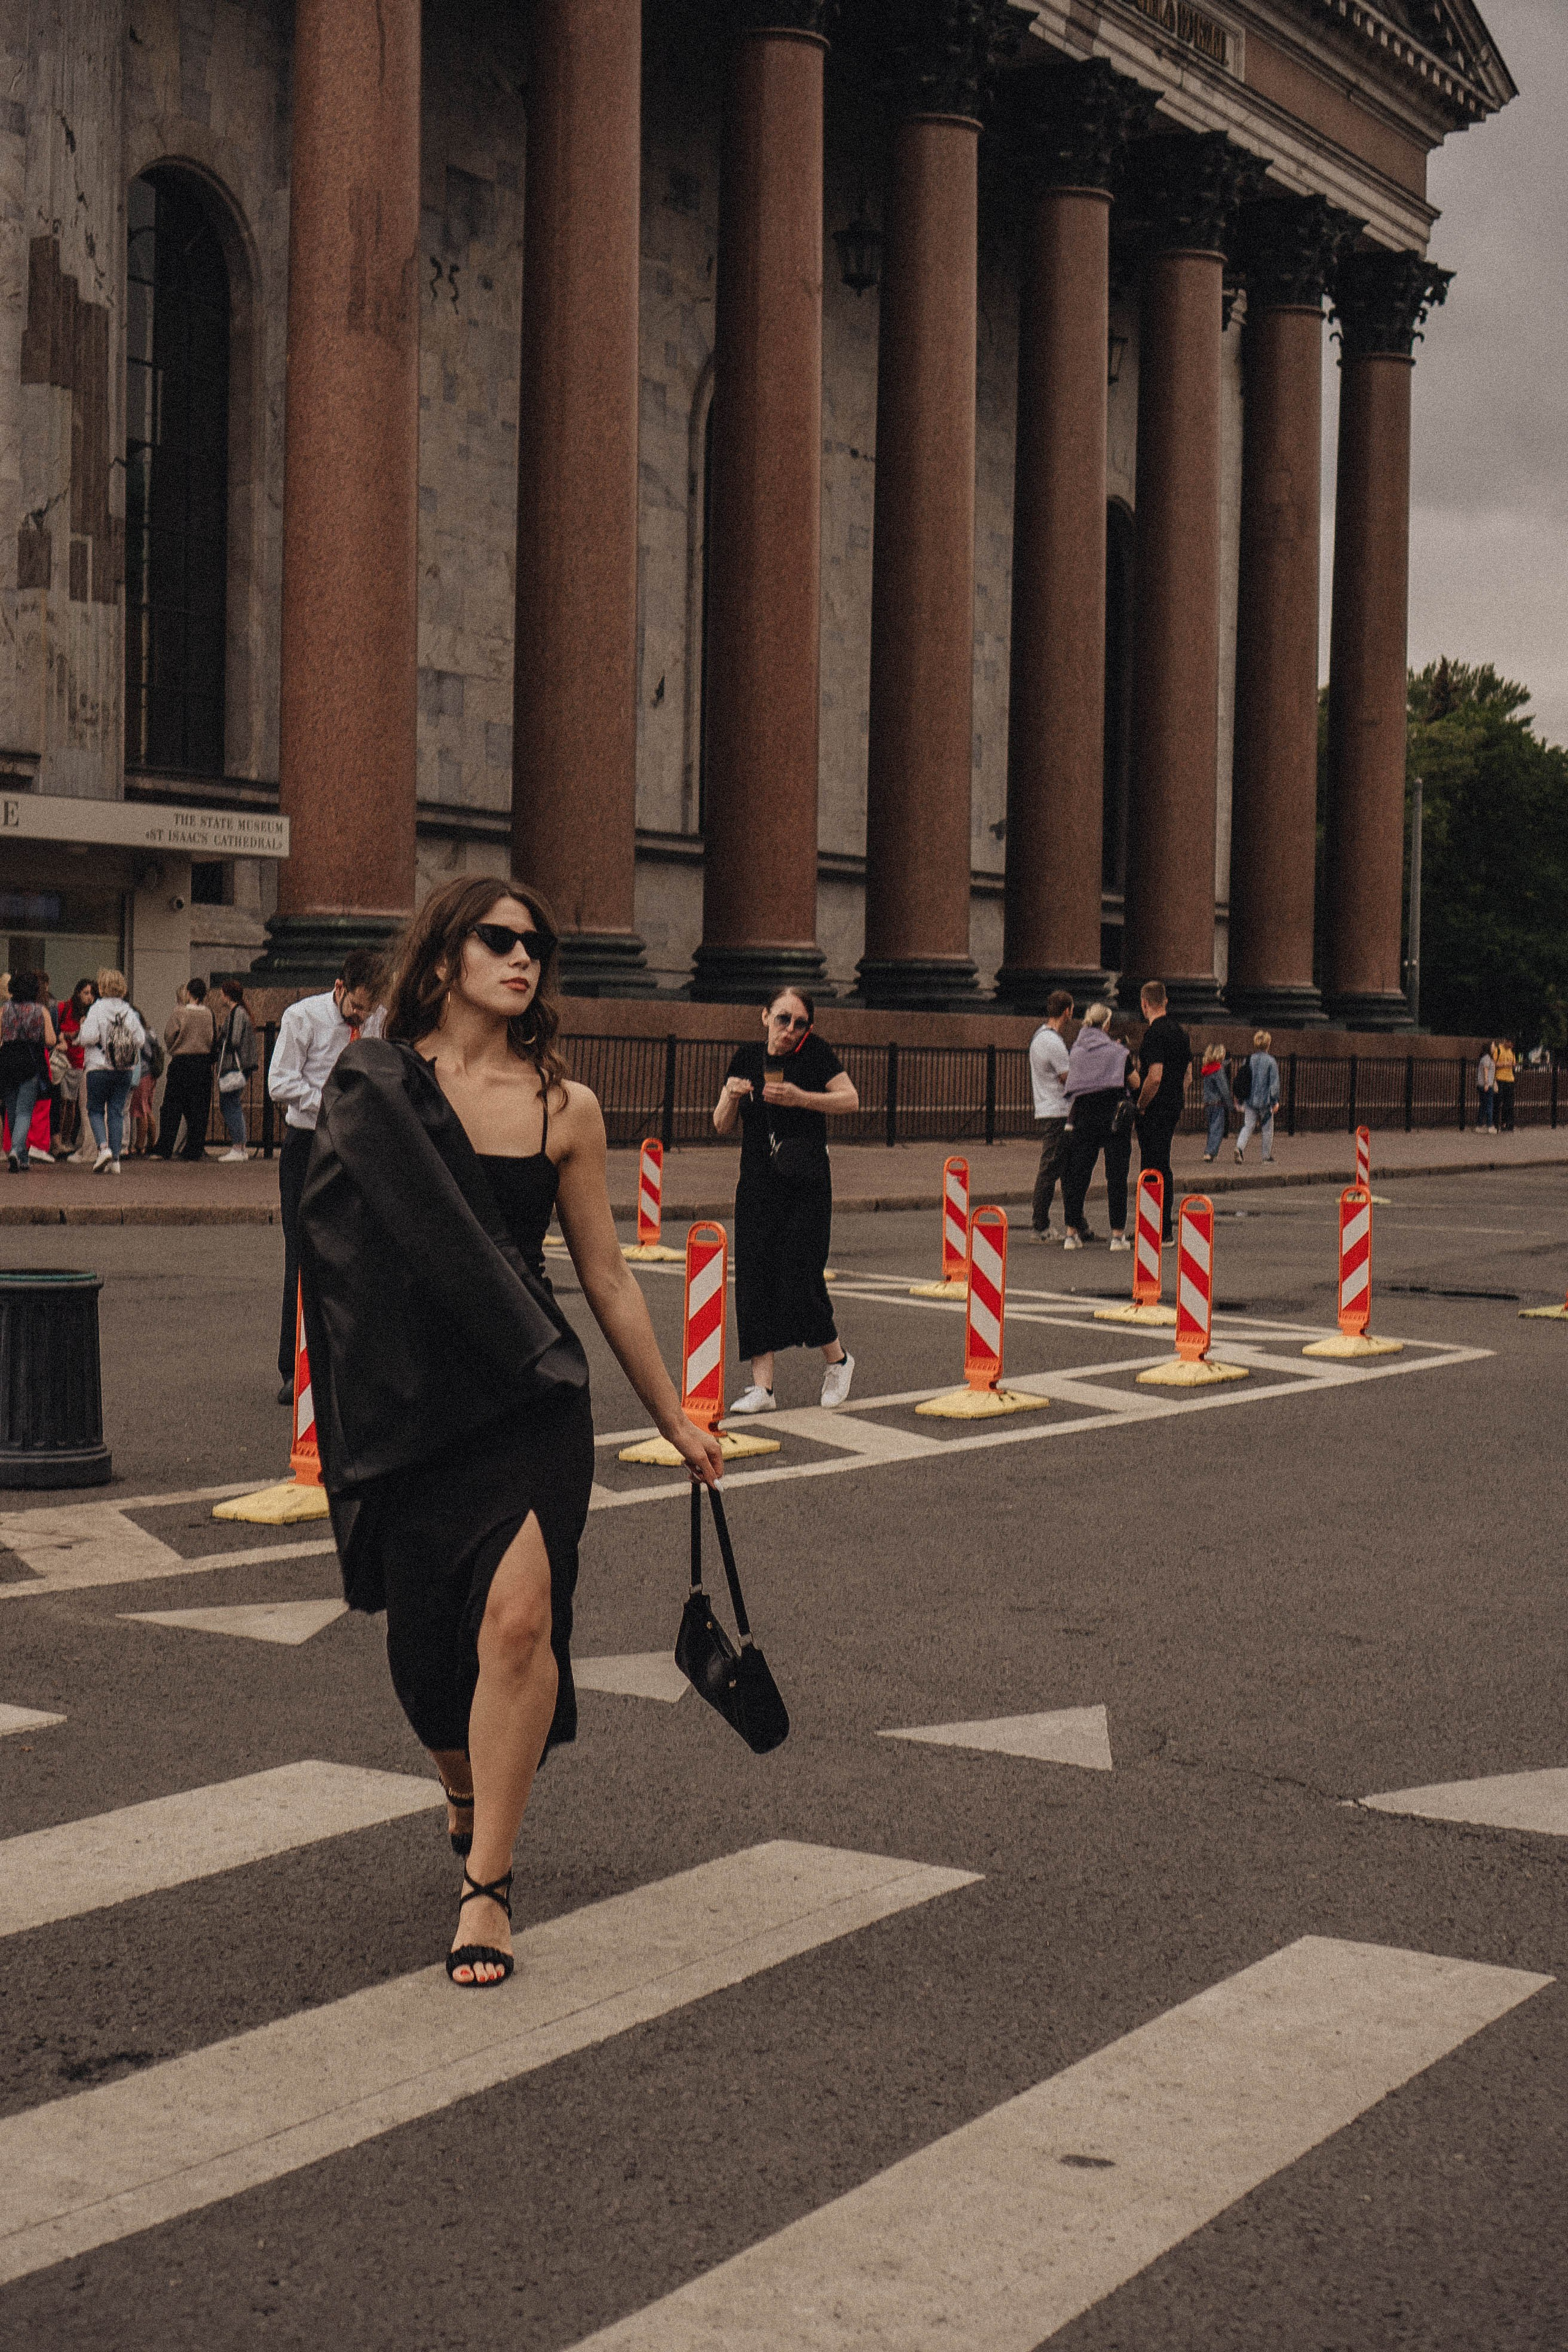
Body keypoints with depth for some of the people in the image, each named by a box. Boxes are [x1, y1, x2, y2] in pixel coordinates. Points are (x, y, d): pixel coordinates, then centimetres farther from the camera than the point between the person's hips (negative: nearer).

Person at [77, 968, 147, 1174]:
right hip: (126, 1070, 4)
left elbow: (89, 1037, -17)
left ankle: (103, 1147, -14)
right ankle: (115, 1160, 3)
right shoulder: (129, 1012, 4)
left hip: (100, 1068, -4)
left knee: (95, 1110, 8)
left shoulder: (97, 1009, -8)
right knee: (117, 1112, 7)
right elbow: (140, 1039, 2)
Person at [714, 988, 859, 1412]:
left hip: (806, 1186, -4)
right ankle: (762, 1386, 3)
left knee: (800, 1277, -7)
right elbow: (722, 1127, 8)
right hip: (757, 1186, 4)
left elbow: (851, 1099, -8)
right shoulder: (746, 1059, 5)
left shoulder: (815, 1052, -5)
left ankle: (838, 1360, 20)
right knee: (756, 1278, -1)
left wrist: (801, 1098, -20)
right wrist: (731, 1097, -13)